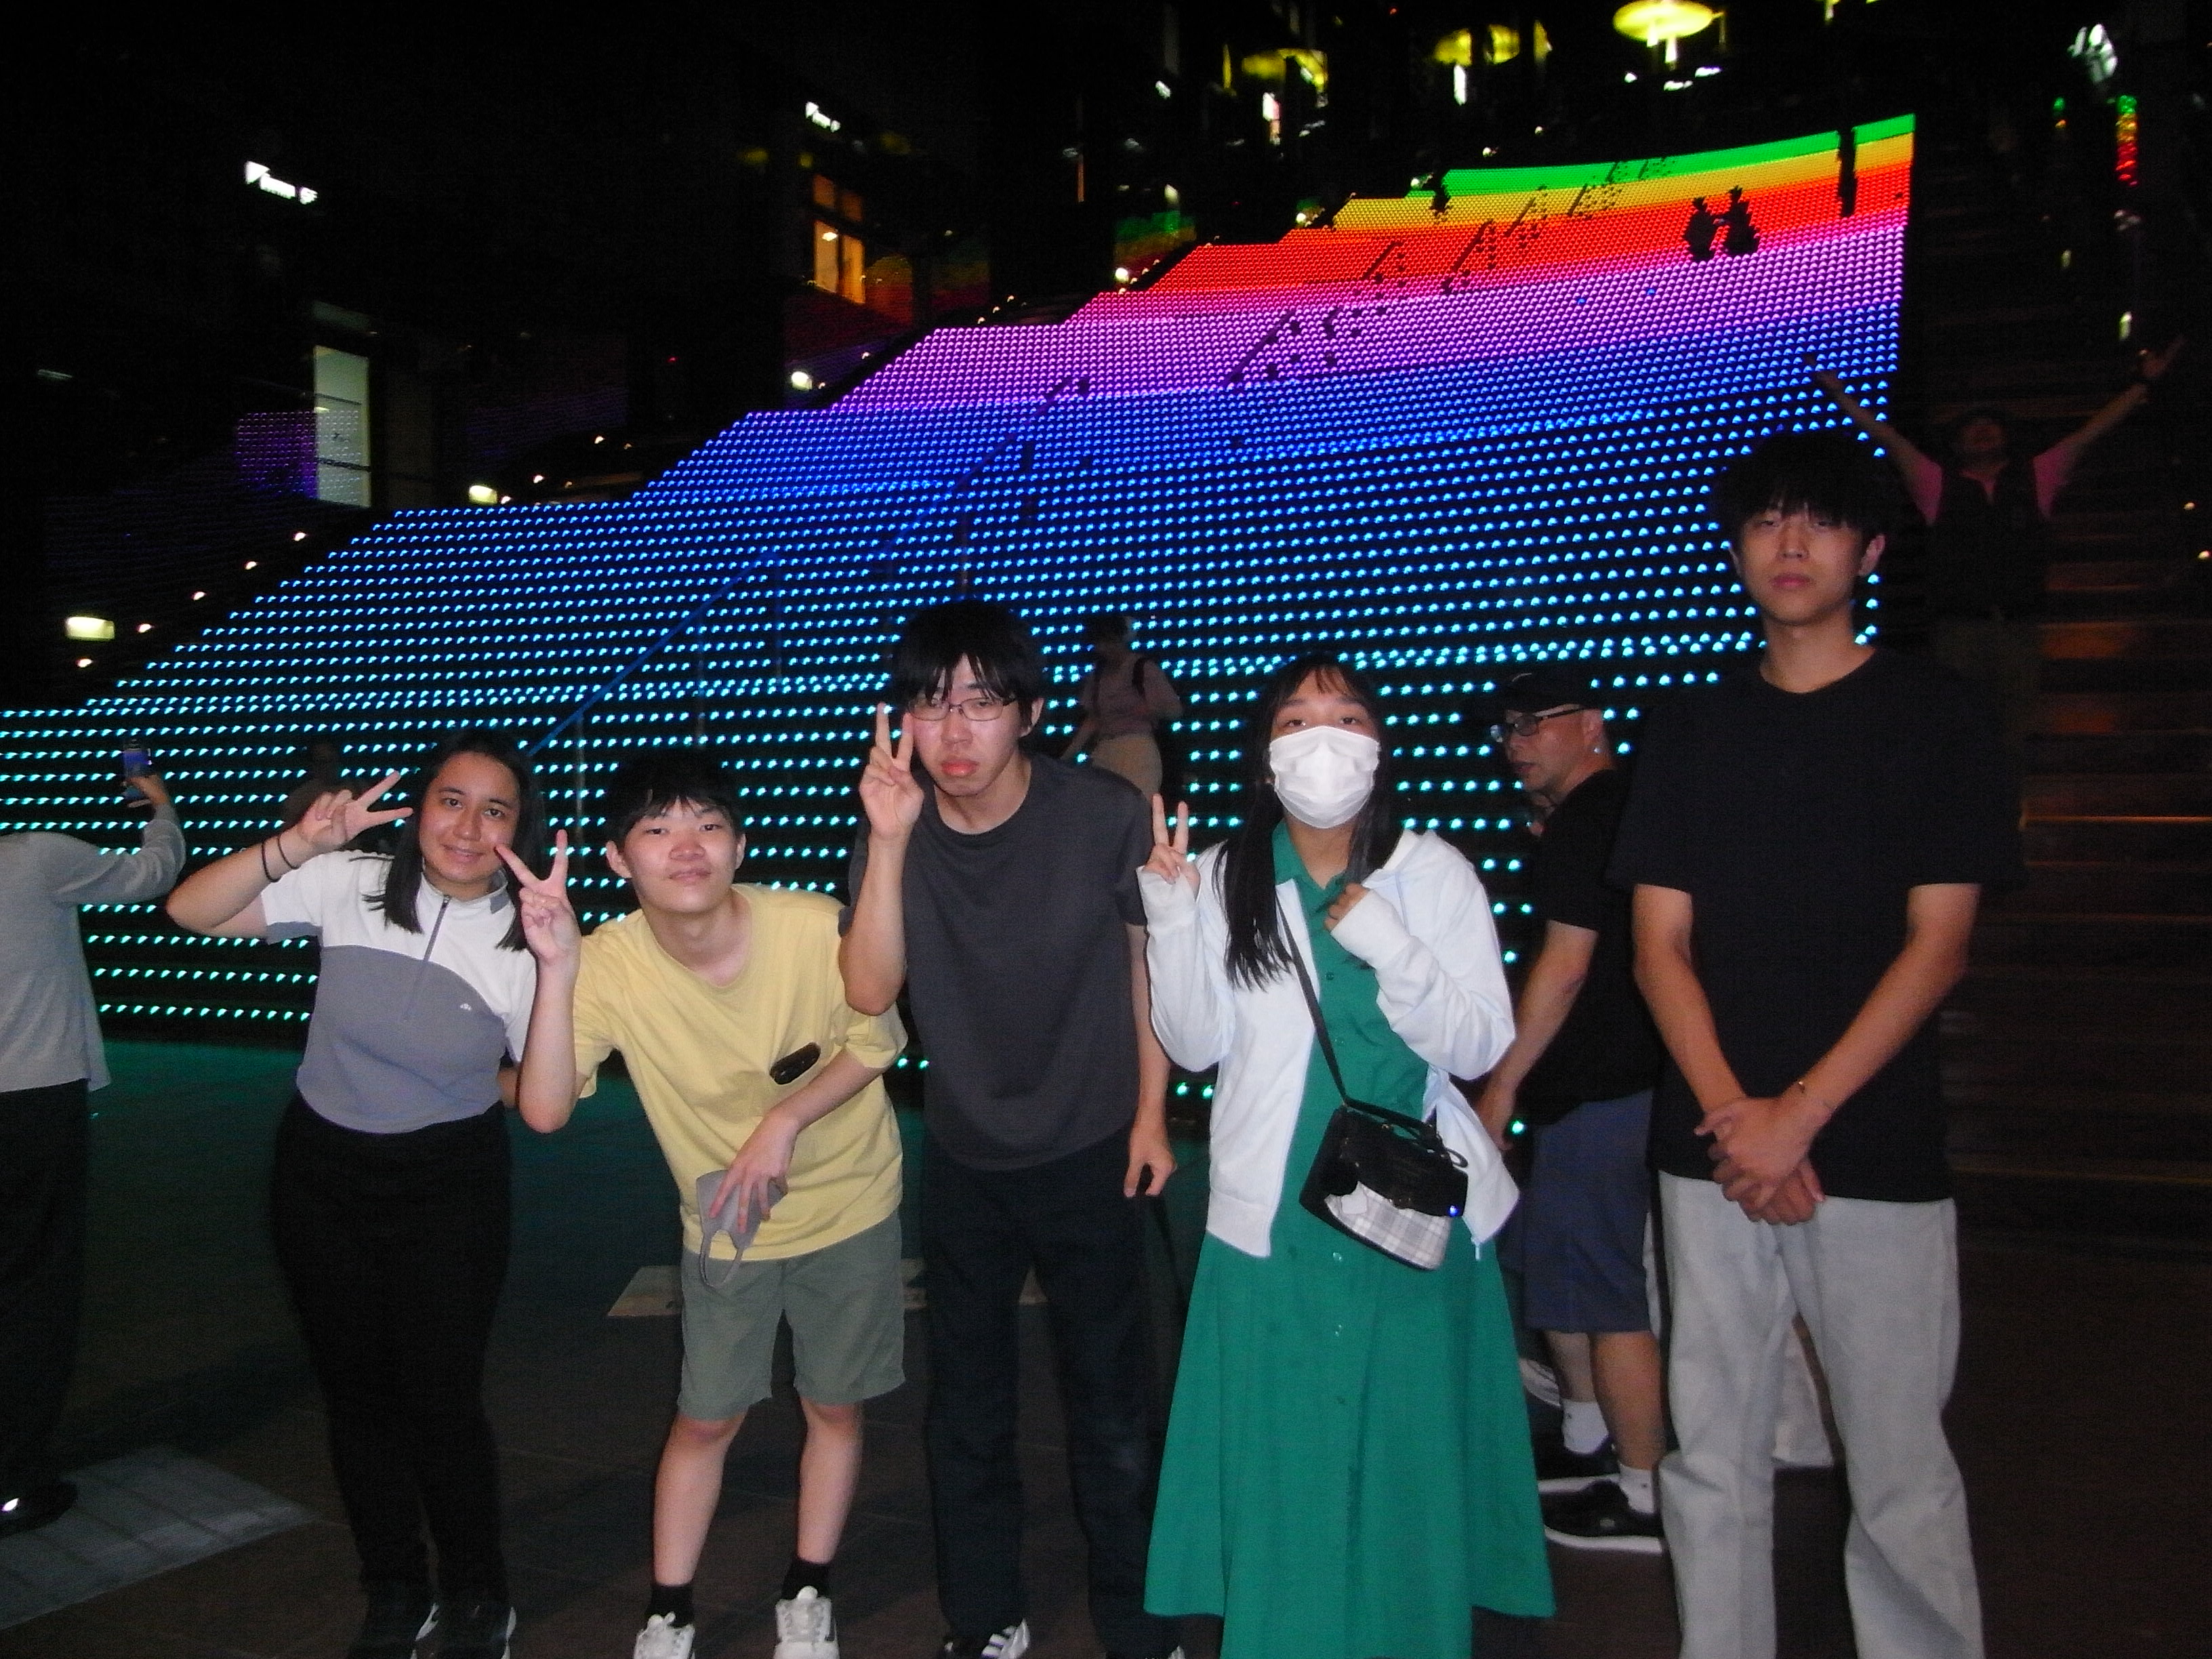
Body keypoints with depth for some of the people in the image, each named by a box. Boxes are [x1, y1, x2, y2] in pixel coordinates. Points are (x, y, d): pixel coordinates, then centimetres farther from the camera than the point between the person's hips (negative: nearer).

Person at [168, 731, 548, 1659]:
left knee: (440, 1399, 1)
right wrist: (294, 846, -28)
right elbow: (191, 911, -15)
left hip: (447, 1189, -2)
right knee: (354, 1390, 14)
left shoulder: (522, 943, -13)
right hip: (321, 1174, 3)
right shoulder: (351, 886, -10)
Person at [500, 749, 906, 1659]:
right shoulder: (609, 963, -22)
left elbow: (878, 1043, -10)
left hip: (848, 1204, 0)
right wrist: (557, 969, -40)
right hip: (725, 1223, 1)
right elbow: (545, 1110, -31)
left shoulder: (814, 927, -27)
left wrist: (786, 1120, -22)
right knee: (706, 1418, 11)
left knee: (834, 1405, 14)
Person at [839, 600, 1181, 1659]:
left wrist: (1151, 1109, -1)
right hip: (963, 1163, 2)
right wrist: (890, 840, -32)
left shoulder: (1105, 817, -17)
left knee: (1112, 1410, 9)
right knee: (966, 1411, 15)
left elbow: (1146, 957, -2)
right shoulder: (896, 829, -12)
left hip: (1091, 1155, -2)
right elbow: (869, 993, -23)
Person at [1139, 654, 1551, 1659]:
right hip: (1271, 1222, 0)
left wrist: (1387, 945, -21)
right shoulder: (1226, 879, 1)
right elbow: (1195, 1046, -4)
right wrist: (1170, 915, -15)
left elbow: (1479, 1047, -7)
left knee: (1407, 1457, 10)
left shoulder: (1435, 874, -2)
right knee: (1280, 1464, 6)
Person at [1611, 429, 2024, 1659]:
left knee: (1899, 1473, 1)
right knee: (1711, 1459, 8)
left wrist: (1800, 1113, -11)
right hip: (1711, 1148, 3)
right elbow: (1661, 943, 6)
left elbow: (1938, 944, -4)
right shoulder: (1692, 726, 11)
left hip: (1877, 1151, -3)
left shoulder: (1940, 716, 3)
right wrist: (1731, 1114, -8)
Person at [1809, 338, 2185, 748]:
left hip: (2018, 632, 2)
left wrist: (2143, 383, 12)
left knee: (2013, 738, 1)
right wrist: (1837, 393, 5)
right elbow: (1887, 437, 10)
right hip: (1957, 630, -2)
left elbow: (2090, 432, 16)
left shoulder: (2035, 480, 18)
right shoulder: (1939, 484, 14)